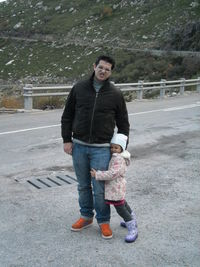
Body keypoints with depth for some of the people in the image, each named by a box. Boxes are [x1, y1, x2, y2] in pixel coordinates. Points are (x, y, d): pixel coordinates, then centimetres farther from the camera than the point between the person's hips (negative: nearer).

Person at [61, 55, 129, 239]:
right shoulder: (79, 88, 2)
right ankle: (86, 217, 33)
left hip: (101, 149, -2)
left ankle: (103, 221, 21)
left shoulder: (115, 94, -2)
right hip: (79, 146, 3)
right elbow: (67, 116, 8)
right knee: (83, 186, 15)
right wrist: (67, 140, 2)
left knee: (99, 188, 1)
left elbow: (123, 124, 6)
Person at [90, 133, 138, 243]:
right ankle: (132, 220, 46)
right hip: (117, 187, 11)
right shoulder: (115, 156, 7)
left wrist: (97, 174, -30)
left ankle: (133, 230, 0)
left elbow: (112, 173, -33)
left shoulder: (119, 159, -25)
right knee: (122, 203, 27)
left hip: (116, 188, -11)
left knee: (120, 208, -7)